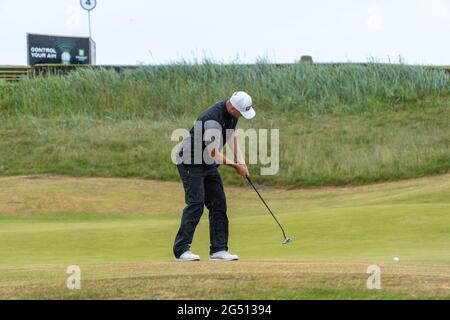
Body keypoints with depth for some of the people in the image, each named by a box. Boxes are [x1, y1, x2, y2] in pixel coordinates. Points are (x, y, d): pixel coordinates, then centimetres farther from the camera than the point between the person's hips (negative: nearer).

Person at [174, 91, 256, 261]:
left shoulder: (231, 113, -2)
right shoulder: (213, 120, -30)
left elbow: (232, 136, 13)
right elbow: (213, 153, -26)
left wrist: (241, 161, 0)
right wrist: (235, 166, -14)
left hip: (209, 164, 9)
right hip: (190, 163, -9)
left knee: (219, 204, 2)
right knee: (196, 203, -17)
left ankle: (219, 249, 3)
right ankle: (181, 249, -15)